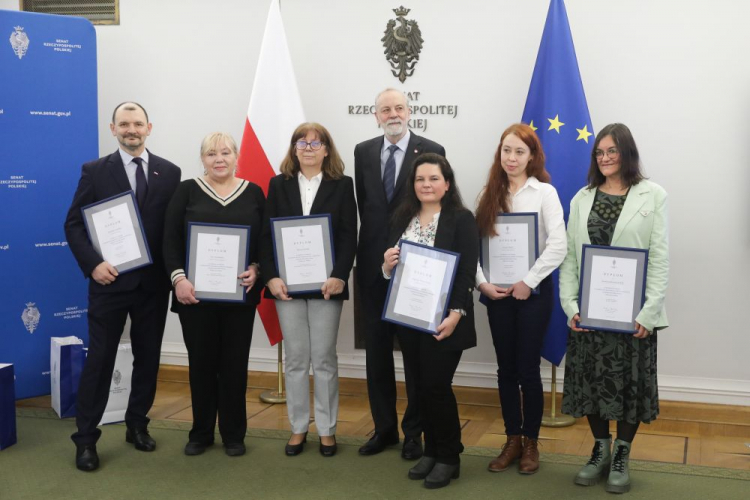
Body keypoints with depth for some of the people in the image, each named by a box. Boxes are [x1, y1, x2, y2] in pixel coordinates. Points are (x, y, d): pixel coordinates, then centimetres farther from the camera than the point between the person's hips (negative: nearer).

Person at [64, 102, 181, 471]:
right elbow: (74, 224, -2)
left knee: (148, 357, 11)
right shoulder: (95, 171, 0)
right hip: (110, 280, -2)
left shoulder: (169, 172, 5)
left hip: (154, 282, 3)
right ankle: (85, 438, 9)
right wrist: (93, 264, -14)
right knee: (100, 358, 0)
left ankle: (137, 425, 27)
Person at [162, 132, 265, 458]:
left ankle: (233, 434, 18)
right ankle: (201, 433, 21)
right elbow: (170, 240, -1)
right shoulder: (187, 190, 3)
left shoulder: (253, 193, 7)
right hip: (195, 293, 0)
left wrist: (256, 269, -10)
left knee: (234, 363, 5)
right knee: (201, 362, 6)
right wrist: (178, 278, -12)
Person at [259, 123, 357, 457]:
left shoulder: (342, 185, 3)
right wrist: (271, 276, -9)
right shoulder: (279, 185, 8)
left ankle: (327, 428, 16)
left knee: (324, 358, 5)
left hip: (326, 284, -1)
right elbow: (267, 234, 3)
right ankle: (298, 427, 18)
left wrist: (339, 276, -16)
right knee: (295, 359, 7)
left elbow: (349, 236, -3)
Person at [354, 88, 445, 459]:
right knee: (377, 349, 10)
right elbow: (363, 204, 9)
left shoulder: (431, 151, -5)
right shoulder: (363, 152, 7)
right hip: (373, 264, 4)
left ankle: (413, 431, 19)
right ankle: (384, 427, 23)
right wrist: (376, 244, 3)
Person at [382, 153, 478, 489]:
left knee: (437, 386, -3)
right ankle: (431, 451, 24)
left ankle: (449, 457, 13)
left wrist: (456, 314, -20)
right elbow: (390, 268, 15)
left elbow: (467, 272, -11)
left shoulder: (461, 219, -6)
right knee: (420, 387, 11)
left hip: (443, 319, -5)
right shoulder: (402, 219, 10)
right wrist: (387, 265, -9)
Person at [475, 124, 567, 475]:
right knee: (506, 369, 10)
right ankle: (512, 440, 22)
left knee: (528, 369, 2)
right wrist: (482, 282, -9)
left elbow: (557, 246, -13)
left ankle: (530, 443, 18)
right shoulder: (490, 194, 8)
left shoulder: (544, 192, -3)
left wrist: (528, 282, -14)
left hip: (532, 291, -3)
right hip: (497, 293, 3)